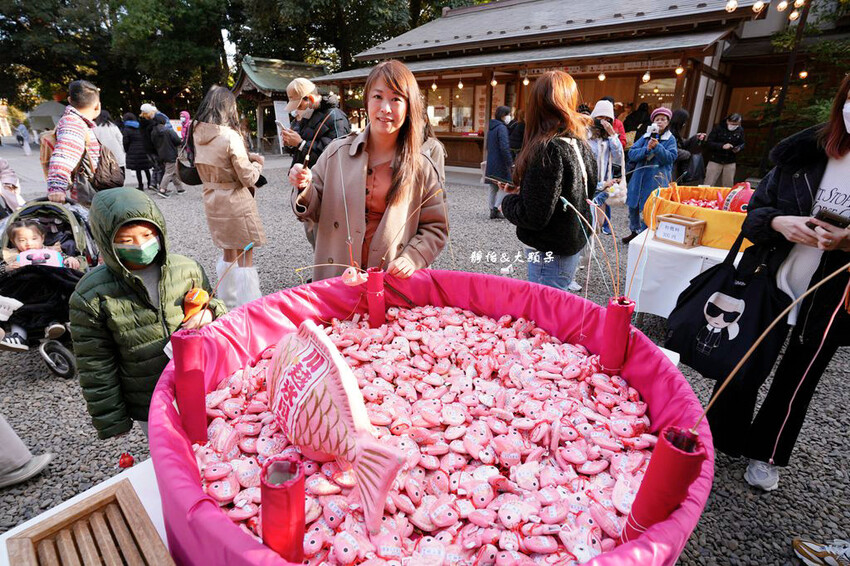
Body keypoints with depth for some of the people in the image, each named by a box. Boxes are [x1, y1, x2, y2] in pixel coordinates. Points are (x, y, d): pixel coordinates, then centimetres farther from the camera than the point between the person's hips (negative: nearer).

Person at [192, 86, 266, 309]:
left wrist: (246, 157, 9)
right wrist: (258, 164, 4)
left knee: (228, 253, 21)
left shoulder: (198, 135, 3)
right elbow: (248, 178, -15)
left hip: (212, 202, 7)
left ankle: (228, 303, 32)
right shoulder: (230, 136, -18)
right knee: (245, 257, 1)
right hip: (236, 203, -7)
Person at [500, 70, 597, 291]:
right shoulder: (579, 143, 5)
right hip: (573, 245, 9)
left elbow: (534, 216, -26)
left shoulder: (549, 149, -21)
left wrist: (508, 201, -3)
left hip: (550, 254, -9)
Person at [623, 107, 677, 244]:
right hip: (640, 177, 4)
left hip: (656, 180, -3)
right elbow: (632, 154, -1)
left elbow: (671, 157, -9)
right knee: (633, 206, 11)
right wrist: (647, 149, -16)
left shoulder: (670, 139, 3)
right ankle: (634, 231, 29)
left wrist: (657, 147, -20)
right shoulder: (646, 136, 9)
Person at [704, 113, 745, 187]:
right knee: (708, 186, -5)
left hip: (730, 163, 4)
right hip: (715, 161, -4)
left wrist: (739, 148, -9)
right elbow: (708, 143, -12)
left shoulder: (740, 130, 3)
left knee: (728, 187, 8)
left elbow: (743, 143, 14)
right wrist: (722, 146, -25)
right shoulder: (719, 128, -8)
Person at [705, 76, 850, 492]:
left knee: (796, 380, 16)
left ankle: (765, 454, 39)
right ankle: (724, 438, 36)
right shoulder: (804, 154, -5)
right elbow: (755, 212, 2)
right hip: (771, 284, 1)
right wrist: (778, 223, -18)